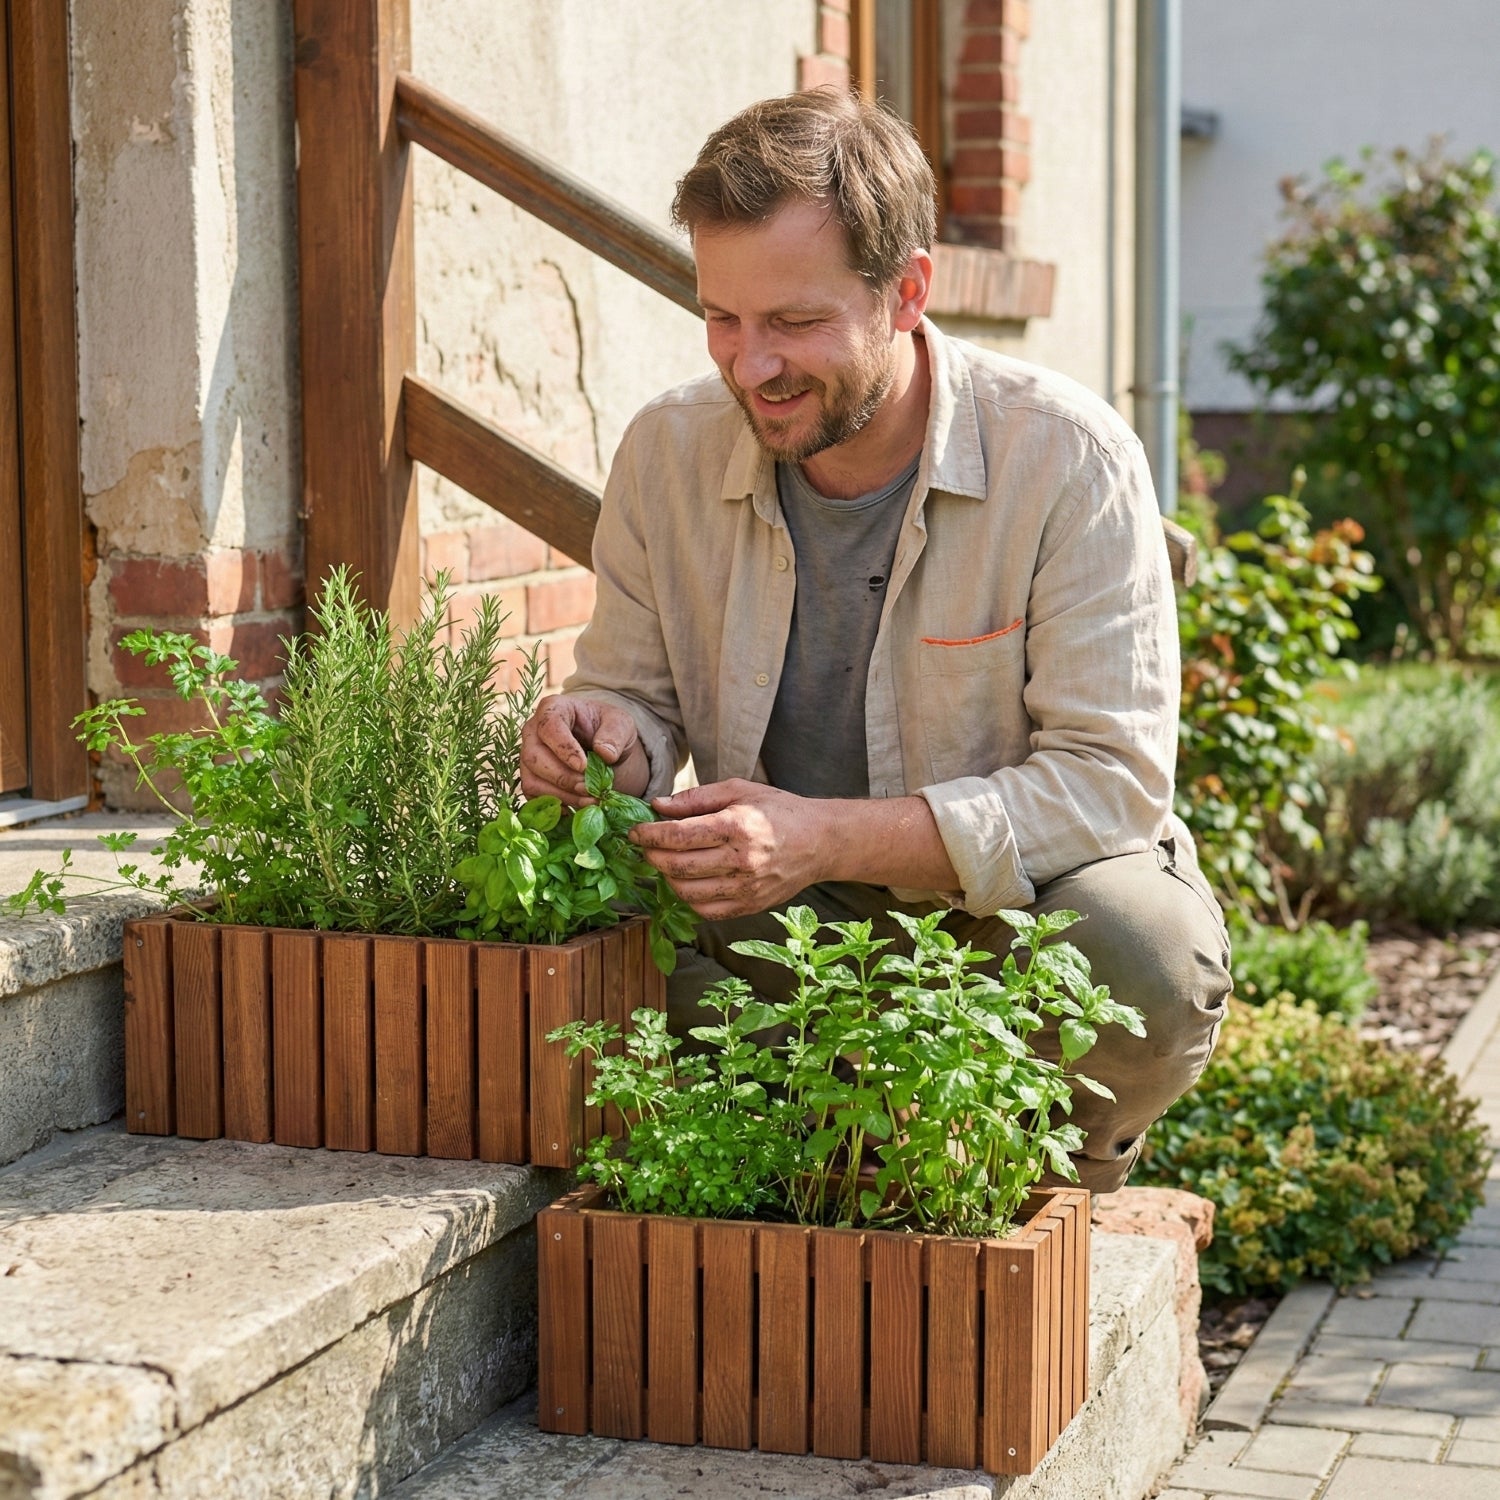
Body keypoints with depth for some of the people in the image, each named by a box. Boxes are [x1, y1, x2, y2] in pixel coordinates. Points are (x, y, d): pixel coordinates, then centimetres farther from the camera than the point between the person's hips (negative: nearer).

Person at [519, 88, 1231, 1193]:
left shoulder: (1068, 459, -17)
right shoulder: (667, 455, -5)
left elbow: (1110, 778, -21)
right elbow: (640, 697, 8)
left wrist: (830, 839, -33)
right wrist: (609, 735, -20)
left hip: (1021, 900, -3)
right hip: (791, 933, 3)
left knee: (1149, 951, -35)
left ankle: (1066, 1187, 0)